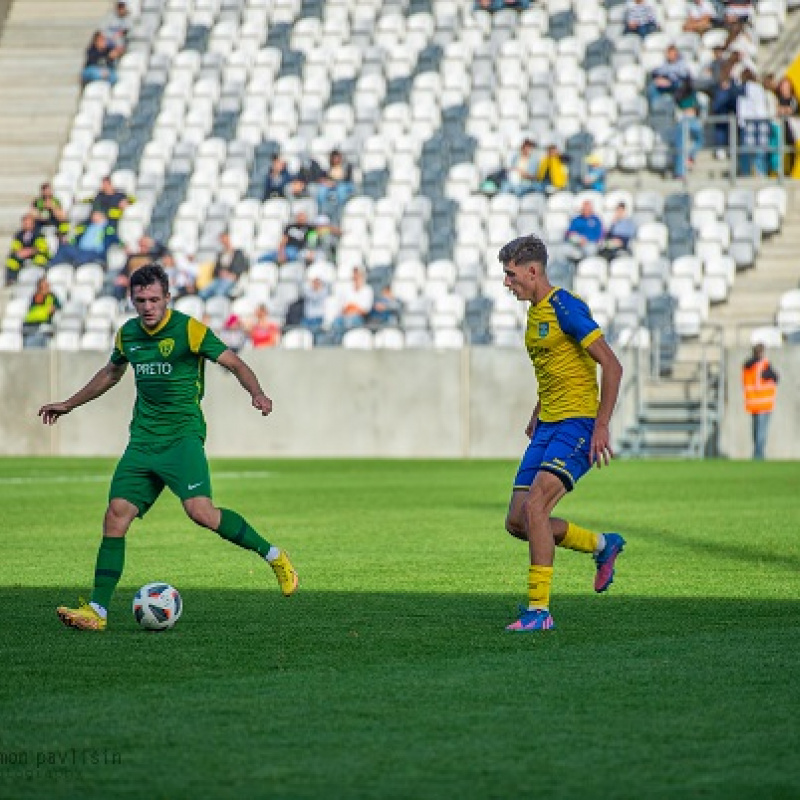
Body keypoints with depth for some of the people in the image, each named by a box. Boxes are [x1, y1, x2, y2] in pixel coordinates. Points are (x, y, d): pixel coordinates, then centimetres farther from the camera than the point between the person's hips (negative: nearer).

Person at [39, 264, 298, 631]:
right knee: (116, 515, -6)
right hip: (142, 440, 6)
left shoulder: (188, 329, -7)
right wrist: (68, 405, 38)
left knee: (200, 511, -24)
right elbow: (111, 372, 31)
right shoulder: (128, 333, 11)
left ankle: (274, 557, -5)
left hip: (183, 435, -6)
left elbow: (234, 363, -6)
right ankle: (97, 609, -4)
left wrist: (257, 394, -25)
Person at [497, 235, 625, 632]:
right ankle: (602, 545, 24)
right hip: (548, 425, 9)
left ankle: (539, 610, -18)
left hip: (577, 423, -9)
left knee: (535, 505, -23)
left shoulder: (565, 307, -14)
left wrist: (602, 425, -21)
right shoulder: (535, 312, 15)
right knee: (517, 521, 3)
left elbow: (612, 365, -17)